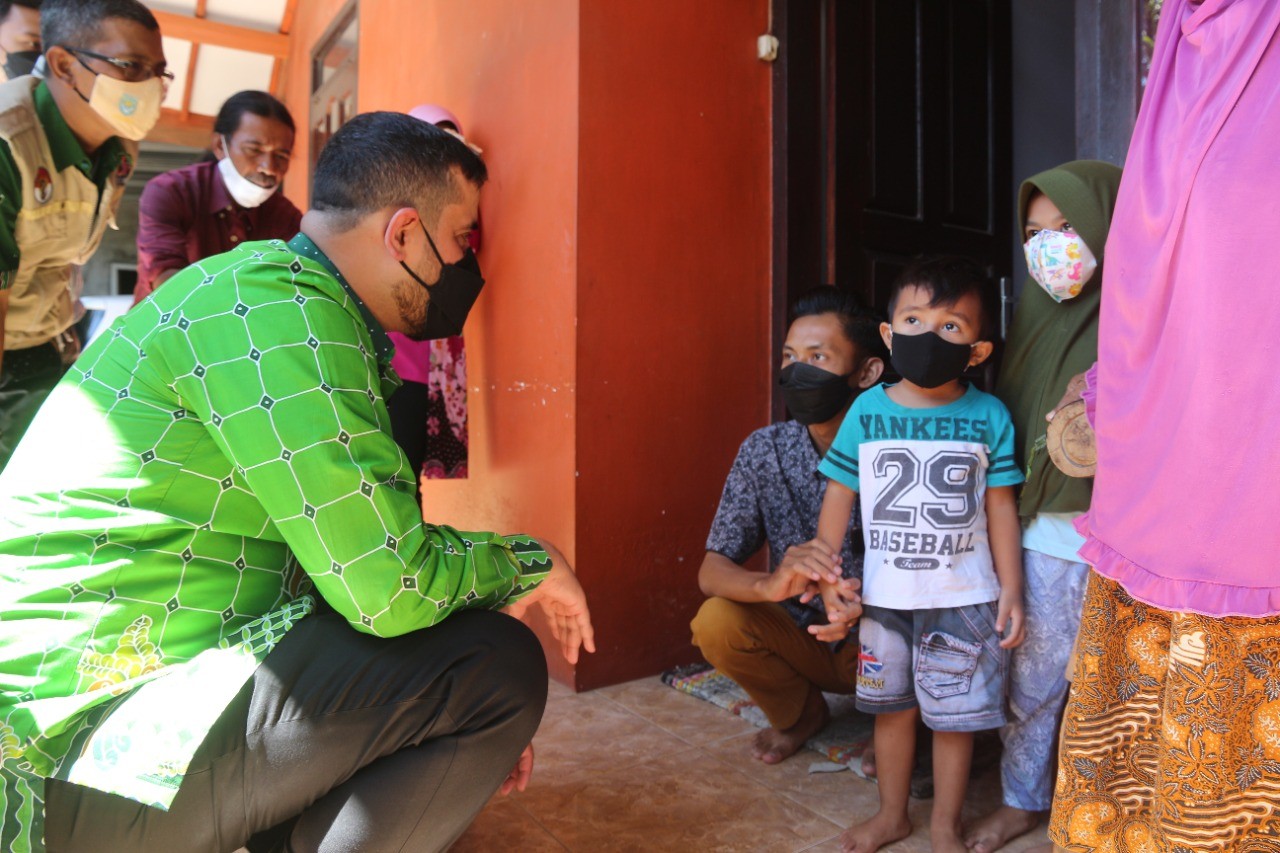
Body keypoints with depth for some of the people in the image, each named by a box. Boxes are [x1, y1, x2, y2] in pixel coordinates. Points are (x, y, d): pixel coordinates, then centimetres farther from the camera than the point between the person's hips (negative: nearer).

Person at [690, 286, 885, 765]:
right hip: (800, 637, 2)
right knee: (716, 623, -24)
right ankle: (801, 714, 8)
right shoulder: (764, 451, -13)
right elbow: (711, 571, -15)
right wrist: (770, 585, -39)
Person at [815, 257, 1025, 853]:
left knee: (955, 715, 11)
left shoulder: (989, 417, -6)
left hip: (964, 600, -1)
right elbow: (839, 496, 0)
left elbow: (1000, 508, -1)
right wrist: (827, 572, -3)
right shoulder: (867, 411, -5)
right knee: (892, 708, 17)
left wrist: (1011, 588, -1)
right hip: (884, 597, 1)